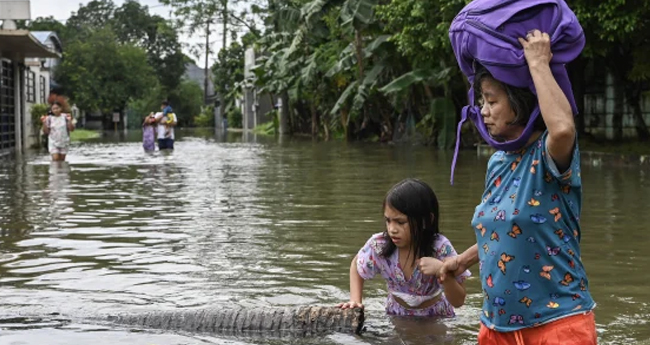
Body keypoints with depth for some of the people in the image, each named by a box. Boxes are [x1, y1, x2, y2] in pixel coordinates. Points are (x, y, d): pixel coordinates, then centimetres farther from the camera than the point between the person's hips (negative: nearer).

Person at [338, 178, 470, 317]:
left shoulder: (440, 248, -22)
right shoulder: (379, 245, -16)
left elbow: (458, 301, -18)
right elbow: (356, 265, 6)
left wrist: (441, 270, -32)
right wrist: (355, 300, -7)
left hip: (435, 319, 0)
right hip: (396, 316, 0)